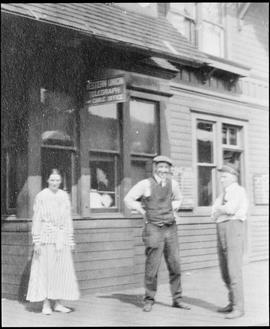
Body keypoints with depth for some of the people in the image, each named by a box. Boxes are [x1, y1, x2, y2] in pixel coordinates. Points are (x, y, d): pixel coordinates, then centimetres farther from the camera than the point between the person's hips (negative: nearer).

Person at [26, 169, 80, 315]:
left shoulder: (64, 196, 9)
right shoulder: (41, 196, -3)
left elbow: (68, 219, 12)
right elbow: (36, 219, -4)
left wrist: (70, 239, 10)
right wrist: (36, 241, -9)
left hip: (61, 237, 4)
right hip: (46, 236, -4)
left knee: (62, 270, 4)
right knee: (45, 270, -1)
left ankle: (58, 303, 12)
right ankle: (46, 304, 6)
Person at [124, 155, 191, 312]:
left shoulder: (172, 183, 8)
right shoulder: (145, 184, -5)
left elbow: (178, 199, 27)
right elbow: (128, 199, -2)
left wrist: (172, 209, 11)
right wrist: (144, 213, -1)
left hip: (171, 228, 4)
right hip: (154, 229, -4)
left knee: (175, 264, 6)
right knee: (152, 266, -1)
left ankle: (177, 299, 17)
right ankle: (149, 300, 12)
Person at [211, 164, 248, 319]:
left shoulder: (238, 190, -6)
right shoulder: (224, 193, 22)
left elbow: (230, 209, -21)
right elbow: (215, 213, 14)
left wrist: (219, 210, -3)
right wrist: (221, 211, -7)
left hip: (234, 228, -9)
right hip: (221, 231, 9)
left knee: (234, 270, -12)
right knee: (225, 271, 11)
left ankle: (238, 308, -10)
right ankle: (233, 303, 22)